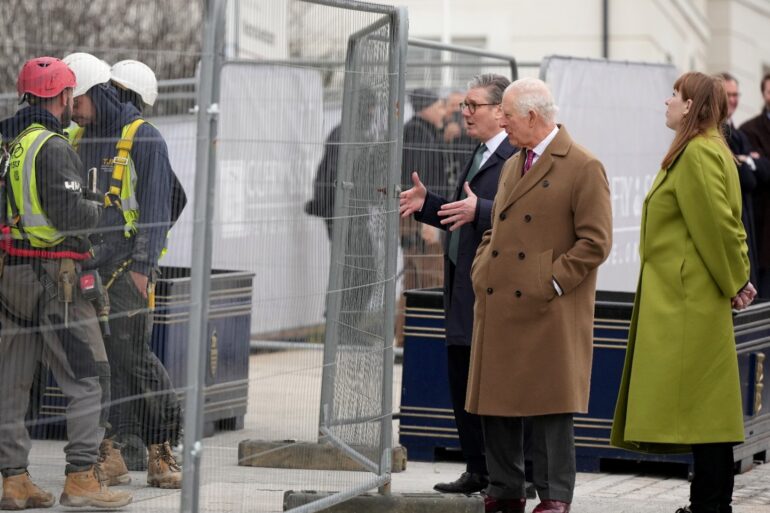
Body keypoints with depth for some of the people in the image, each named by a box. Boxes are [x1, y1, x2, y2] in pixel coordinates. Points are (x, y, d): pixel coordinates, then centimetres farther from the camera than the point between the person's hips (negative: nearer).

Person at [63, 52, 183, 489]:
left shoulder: (142, 138, -5)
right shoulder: (81, 141, 16)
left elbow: (156, 206, -9)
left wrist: (142, 267, -14)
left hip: (127, 267, -6)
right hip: (88, 267, 6)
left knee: (131, 356, -10)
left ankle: (162, 448, 0)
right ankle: (110, 454, 5)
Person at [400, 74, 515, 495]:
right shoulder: (479, 155, 18)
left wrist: (478, 209, -33)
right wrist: (427, 203, 13)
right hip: (463, 290, 10)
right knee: (462, 382, 12)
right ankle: (477, 471, 21)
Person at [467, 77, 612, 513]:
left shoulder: (583, 168, -7)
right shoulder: (513, 166, 18)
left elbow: (595, 242, -12)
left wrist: (551, 282, -15)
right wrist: (481, 270, 10)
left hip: (549, 314, -8)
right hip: (498, 309, 8)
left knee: (550, 403, -4)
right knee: (496, 399, 8)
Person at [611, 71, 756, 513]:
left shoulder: (699, 154, -15)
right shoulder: (707, 150, 17)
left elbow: (717, 225, -19)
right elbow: (724, 224, 19)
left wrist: (734, 282, -10)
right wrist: (738, 276, 12)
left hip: (690, 300, -11)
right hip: (685, 299, 11)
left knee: (701, 406, -8)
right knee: (706, 407, 11)